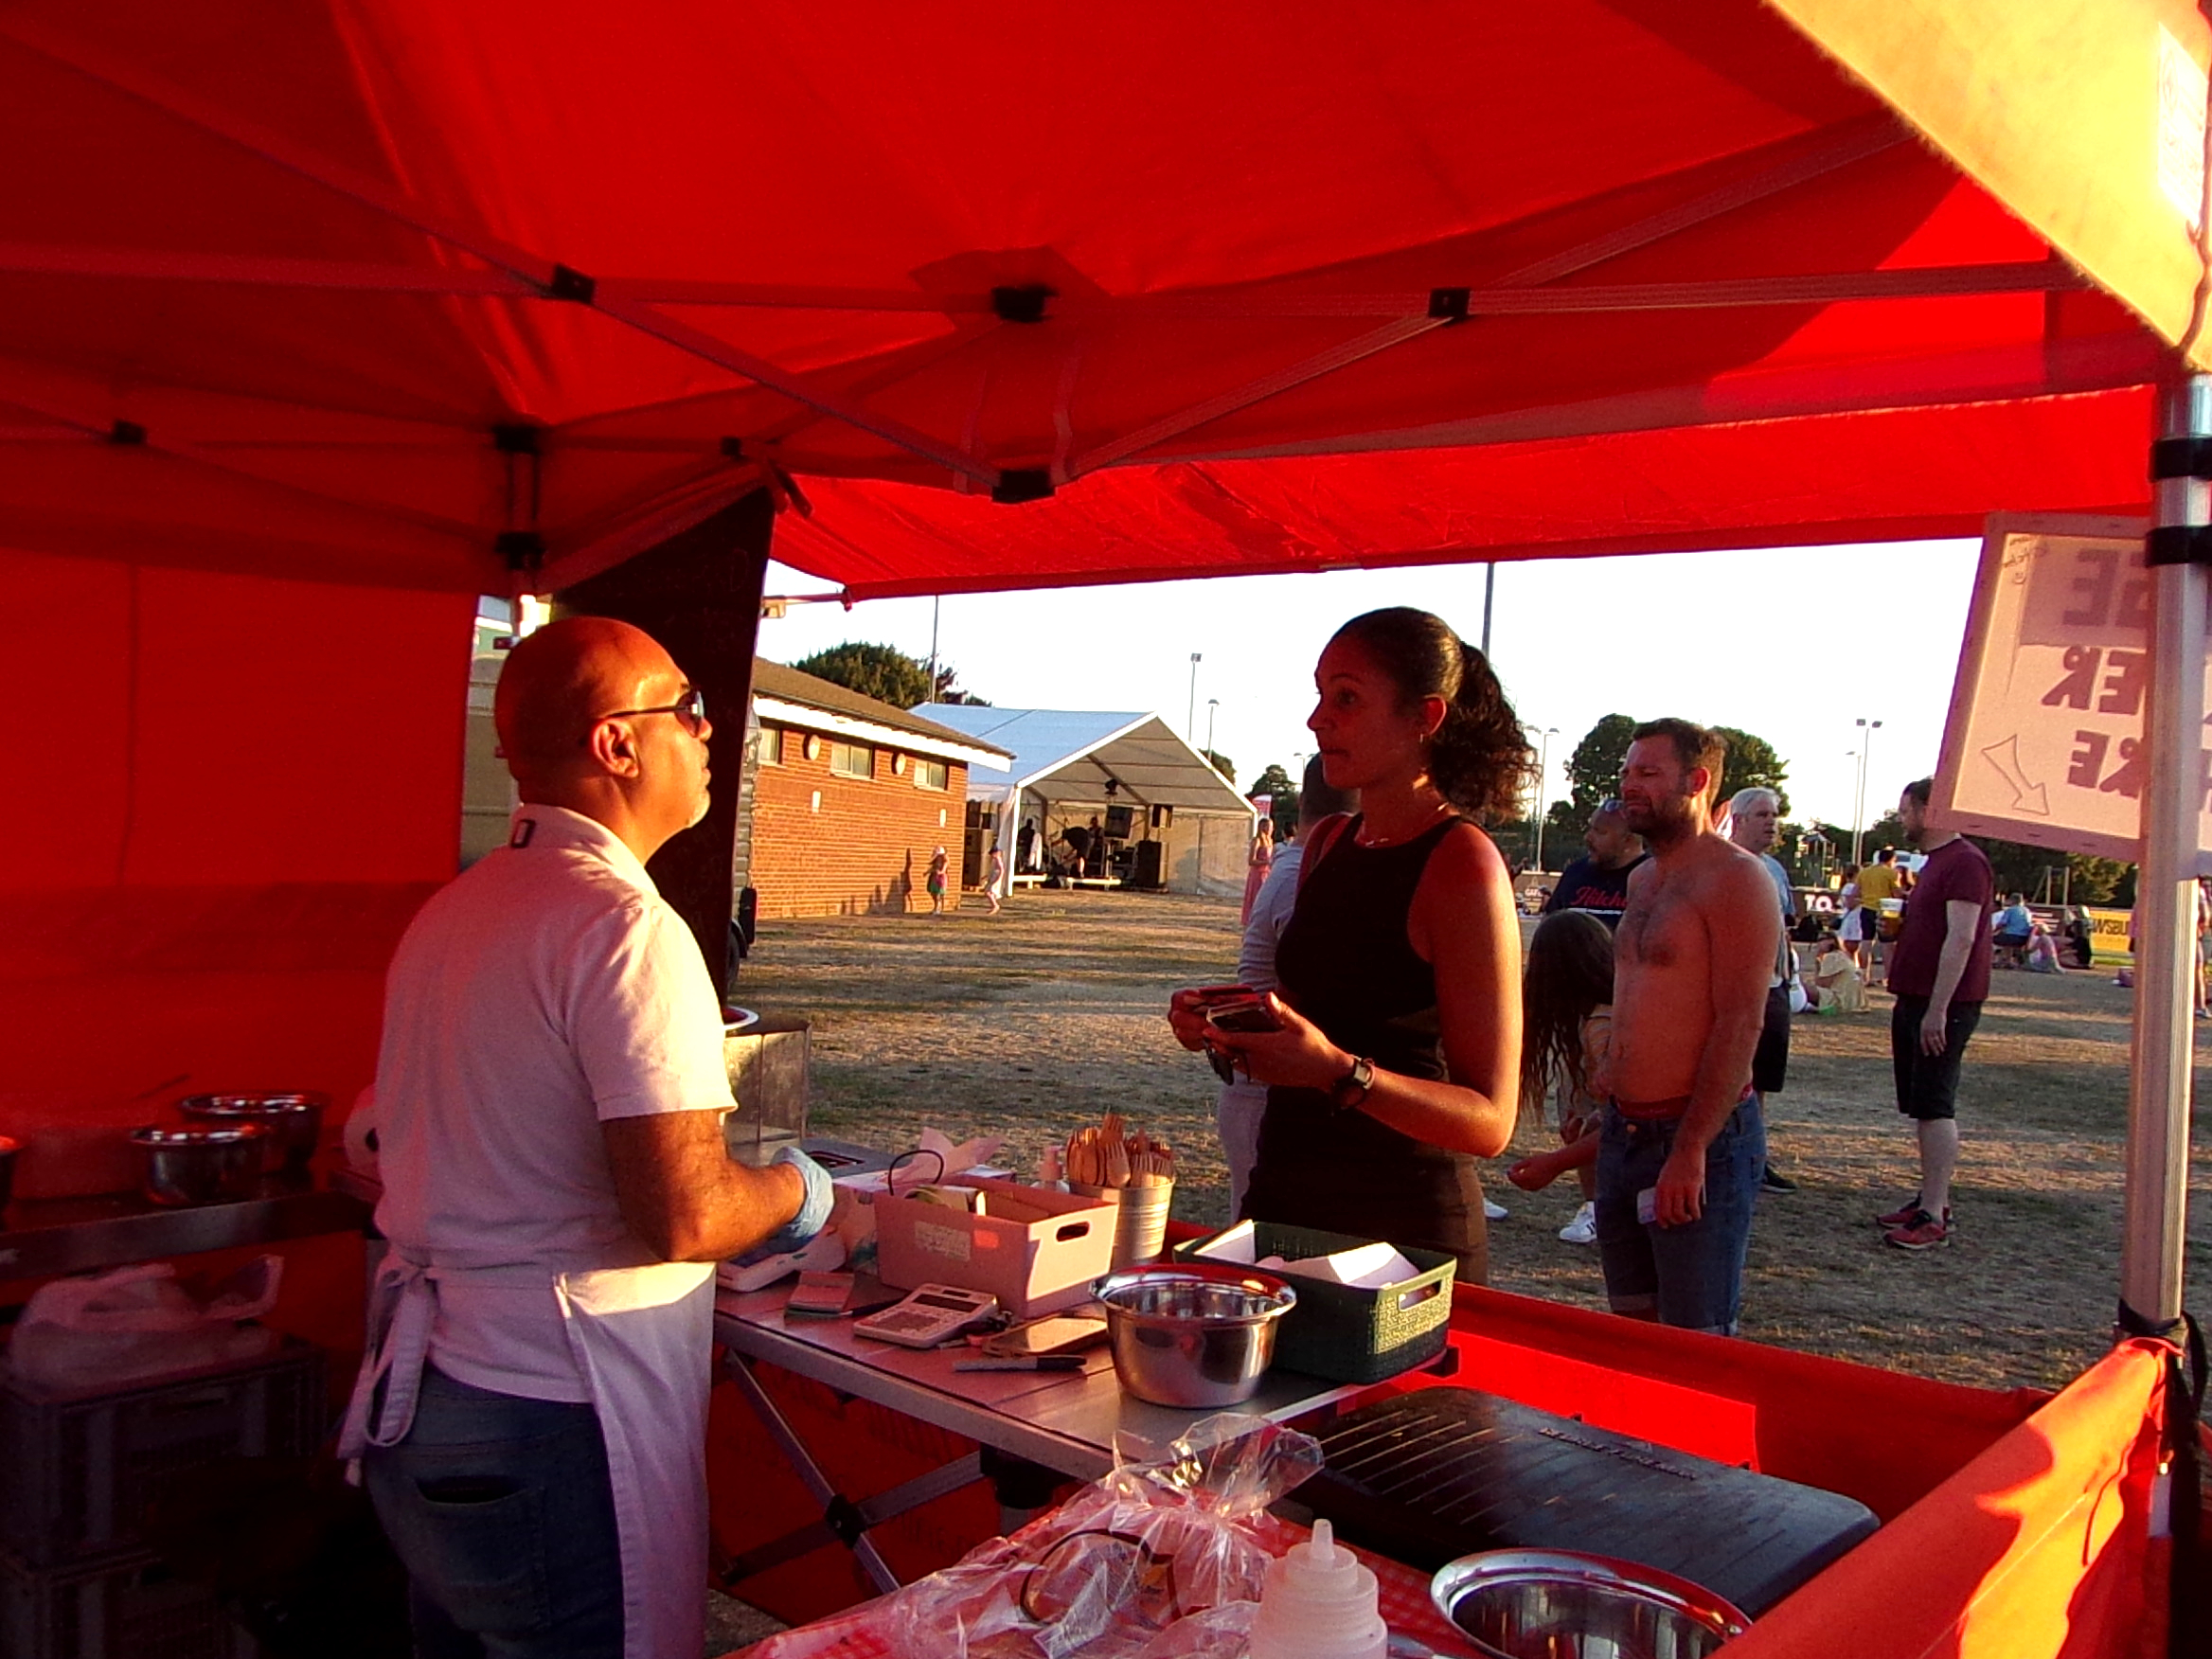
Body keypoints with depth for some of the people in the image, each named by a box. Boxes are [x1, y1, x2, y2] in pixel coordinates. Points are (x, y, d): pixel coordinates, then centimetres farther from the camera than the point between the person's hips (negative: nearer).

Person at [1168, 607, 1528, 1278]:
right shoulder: (1329, 843, 6)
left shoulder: (1463, 863, -16)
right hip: (1284, 1197, 7)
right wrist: (1221, 1027, 0)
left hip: (1406, 1226, -7)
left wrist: (1339, 1070, -32)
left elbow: (1489, 1121, -18)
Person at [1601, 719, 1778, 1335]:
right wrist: (1611, 1112, 16)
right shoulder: (1644, 880, 15)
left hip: (1702, 1139, -8)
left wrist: (1690, 1149, -22)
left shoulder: (1734, 878, -12)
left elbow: (1741, 1023, -19)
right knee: (1632, 1326, 16)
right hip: (1624, 1133, 8)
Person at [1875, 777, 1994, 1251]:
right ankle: (1931, 1199, 20)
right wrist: (1895, 924, 10)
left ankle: (1934, 1216, -7)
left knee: (1934, 1106, -9)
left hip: (1943, 1005, -10)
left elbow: (1961, 938, -22)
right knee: (1922, 1106, 13)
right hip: (1915, 1000, 10)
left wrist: (1938, 1010, -25)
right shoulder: (1934, 863, 18)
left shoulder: (1965, 862, -15)